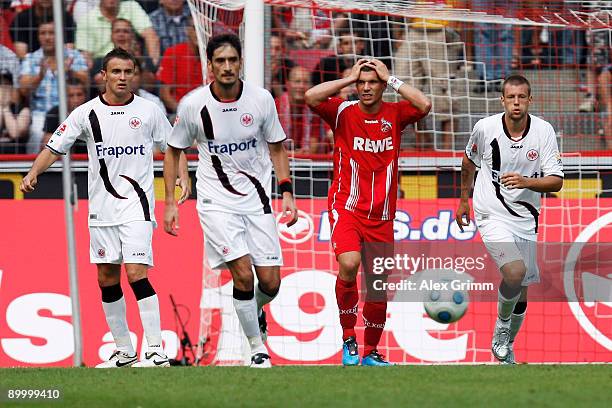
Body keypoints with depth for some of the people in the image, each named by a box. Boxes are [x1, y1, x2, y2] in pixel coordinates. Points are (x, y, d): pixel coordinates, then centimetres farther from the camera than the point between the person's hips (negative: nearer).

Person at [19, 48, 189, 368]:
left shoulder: (149, 111, 1)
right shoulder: (86, 113, 3)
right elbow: (55, 147, 5)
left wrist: (182, 177, -4)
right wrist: (34, 173, -11)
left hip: (137, 206, -3)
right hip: (101, 208, 3)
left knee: (136, 273, -15)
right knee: (107, 278, 7)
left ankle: (156, 351, -16)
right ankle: (124, 351, 18)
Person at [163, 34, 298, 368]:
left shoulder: (261, 99, -6)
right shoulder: (193, 104, -9)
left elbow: (276, 147, 9)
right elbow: (173, 151, 5)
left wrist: (287, 191, -1)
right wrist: (170, 202, 2)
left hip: (257, 199, 2)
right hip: (216, 201, -2)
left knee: (270, 282, -1)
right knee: (243, 274, -16)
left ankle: (255, 313, 35)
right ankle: (258, 350, -2)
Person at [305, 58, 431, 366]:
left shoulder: (394, 114, 3)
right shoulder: (343, 112, -1)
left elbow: (424, 105, -16)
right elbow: (311, 97, -18)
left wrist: (390, 79, -9)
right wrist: (349, 78, -10)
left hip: (381, 217, 3)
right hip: (346, 208, -3)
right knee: (348, 264, -28)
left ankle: (370, 351, 24)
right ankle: (348, 339, -11)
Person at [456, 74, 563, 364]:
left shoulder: (544, 131, -8)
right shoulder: (485, 128, -10)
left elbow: (556, 182, -11)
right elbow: (469, 161, 12)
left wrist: (526, 182, -29)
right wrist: (463, 200, 20)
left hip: (525, 219, 3)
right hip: (492, 215, -3)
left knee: (521, 293, 10)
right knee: (515, 272, -26)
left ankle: (506, 347, 32)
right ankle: (502, 323, 0)